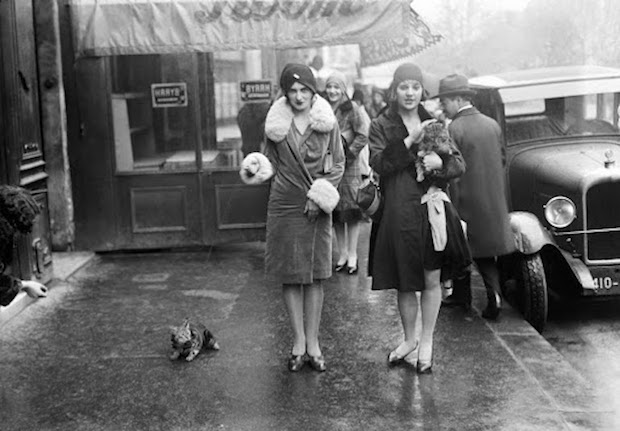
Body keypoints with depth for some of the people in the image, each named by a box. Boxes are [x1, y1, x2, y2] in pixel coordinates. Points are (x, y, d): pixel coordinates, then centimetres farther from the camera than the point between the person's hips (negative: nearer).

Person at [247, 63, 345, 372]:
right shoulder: (276, 124, 1)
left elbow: (338, 164, 4)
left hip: (316, 207, 0)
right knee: (289, 275, 3)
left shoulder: (328, 122, 0)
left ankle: (313, 342, 12)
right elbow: (272, 163, 11)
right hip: (284, 204, 0)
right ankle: (298, 341, 13)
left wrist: (320, 194, -6)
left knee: (315, 276, 3)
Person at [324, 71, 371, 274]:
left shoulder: (352, 108, -5)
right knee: (335, 212, 7)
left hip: (350, 166, -4)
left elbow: (363, 136, -9)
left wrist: (348, 155, -14)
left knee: (351, 211, -3)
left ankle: (352, 254, 6)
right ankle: (342, 253, 18)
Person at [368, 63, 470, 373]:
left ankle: (426, 342, 20)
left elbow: (459, 164, 8)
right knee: (405, 283, 6)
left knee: (432, 280, 5)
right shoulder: (381, 126, 1)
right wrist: (409, 141, -22)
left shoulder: (434, 123, 9)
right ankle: (409, 341, 25)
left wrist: (440, 161, -13)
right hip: (399, 213, -2)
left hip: (432, 210, 2)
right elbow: (378, 165, -13)